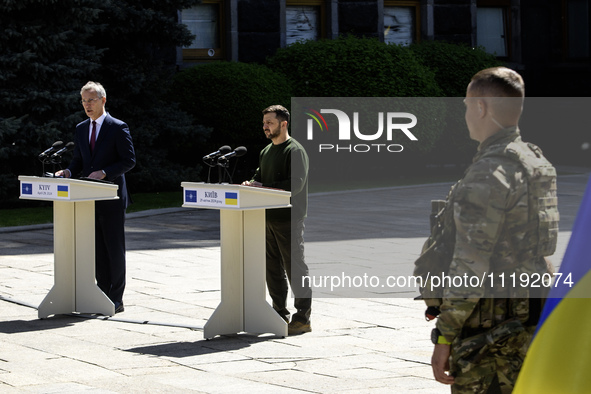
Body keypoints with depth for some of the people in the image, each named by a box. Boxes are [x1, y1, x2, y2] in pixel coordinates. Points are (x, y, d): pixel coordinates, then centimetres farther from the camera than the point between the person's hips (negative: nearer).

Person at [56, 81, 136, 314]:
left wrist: (105, 173, -20)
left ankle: (116, 299, 3)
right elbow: (79, 161, 18)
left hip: (112, 197, -6)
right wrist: (69, 171, -3)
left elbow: (129, 160, -9)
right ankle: (103, 293, 13)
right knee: (98, 249, 8)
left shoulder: (118, 128, -6)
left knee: (114, 248, -1)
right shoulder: (81, 129, 14)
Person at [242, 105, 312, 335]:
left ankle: (302, 318, -3)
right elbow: (260, 177, 24)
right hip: (268, 218, 9)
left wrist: (263, 187, -20)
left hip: (288, 219, -9)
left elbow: (295, 184, -19)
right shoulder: (266, 151, 18)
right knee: (272, 268, 11)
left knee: (295, 268, -6)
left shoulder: (295, 151, -10)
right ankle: (280, 314, 19)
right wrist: (251, 184, 0)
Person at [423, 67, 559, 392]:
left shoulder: (489, 173, -17)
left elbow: (470, 264, -21)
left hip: (487, 325, -9)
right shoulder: (538, 164, 12)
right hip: (529, 318, 9)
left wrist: (444, 337, -18)